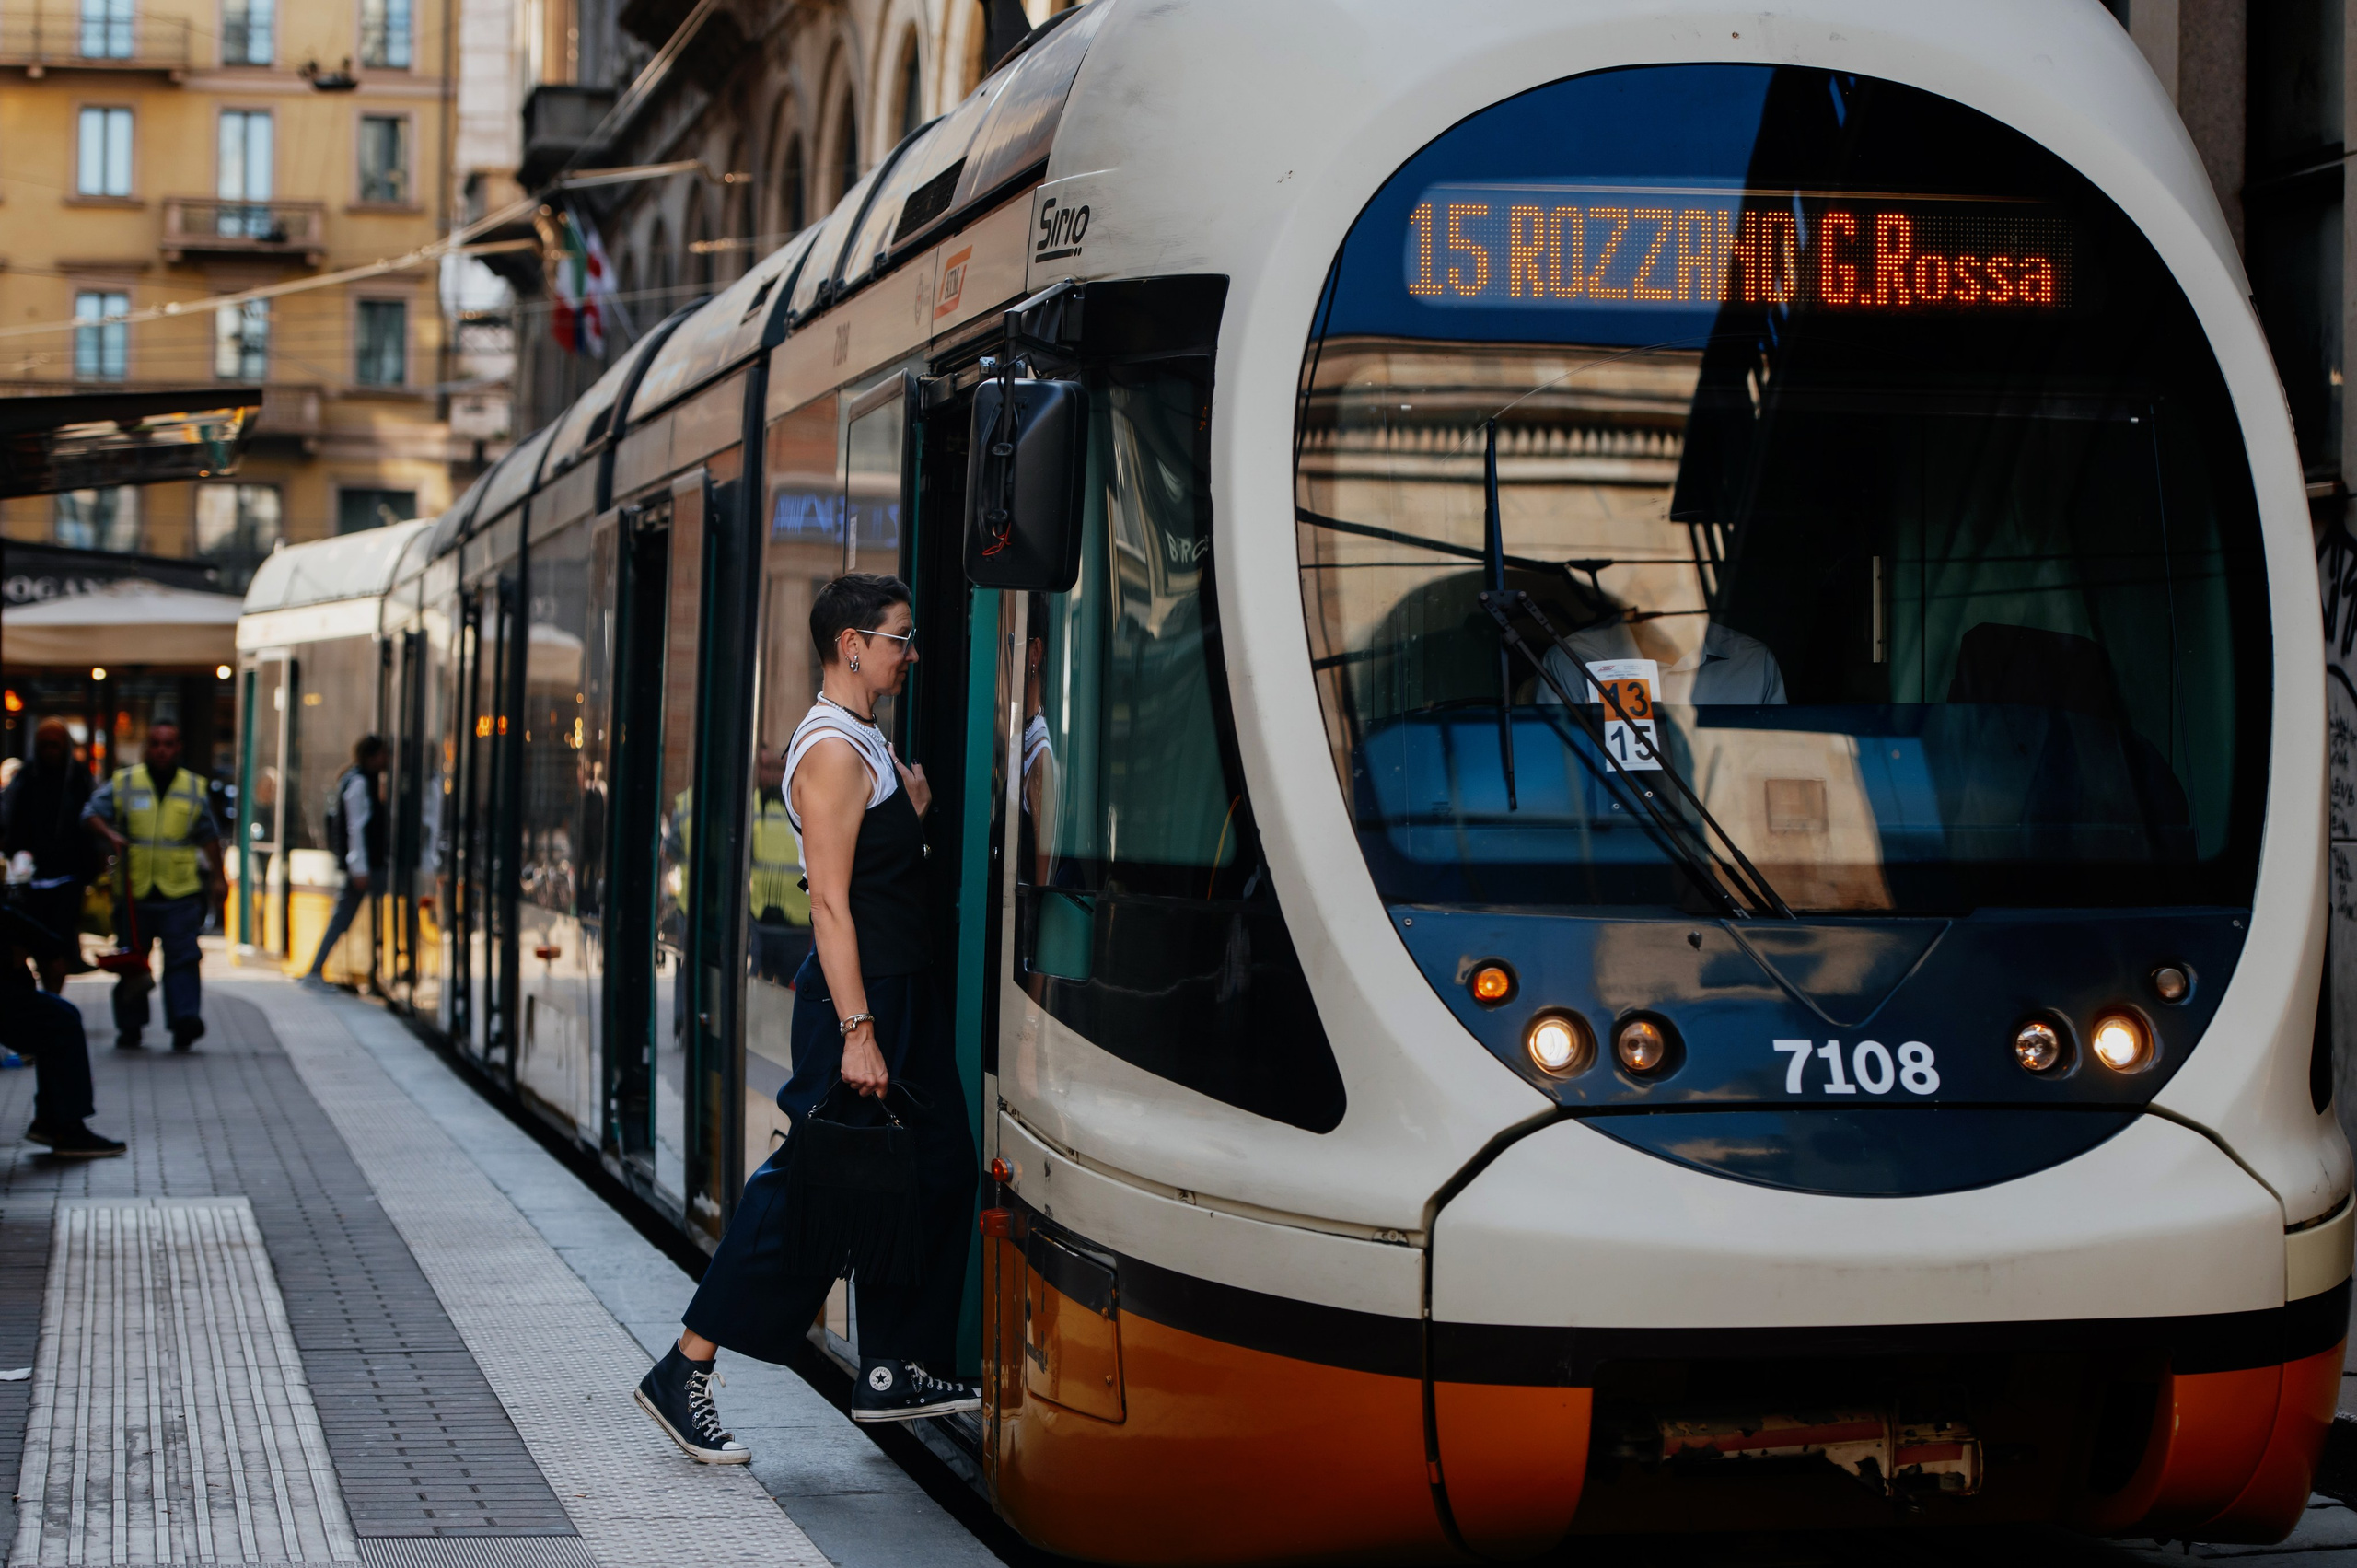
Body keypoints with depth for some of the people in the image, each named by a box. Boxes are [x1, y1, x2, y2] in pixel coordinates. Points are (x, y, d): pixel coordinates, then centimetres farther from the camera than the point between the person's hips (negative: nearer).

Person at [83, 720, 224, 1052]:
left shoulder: (194, 788, 9)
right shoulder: (124, 784, 5)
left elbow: (209, 837, 16)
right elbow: (92, 813, 7)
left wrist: (216, 877, 13)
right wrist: (111, 835, -12)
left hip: (180, 891, 0)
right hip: (134, 889, 0)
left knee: (182, 957, -11)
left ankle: (186, 1020, -17)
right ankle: (129, 1028, 16)